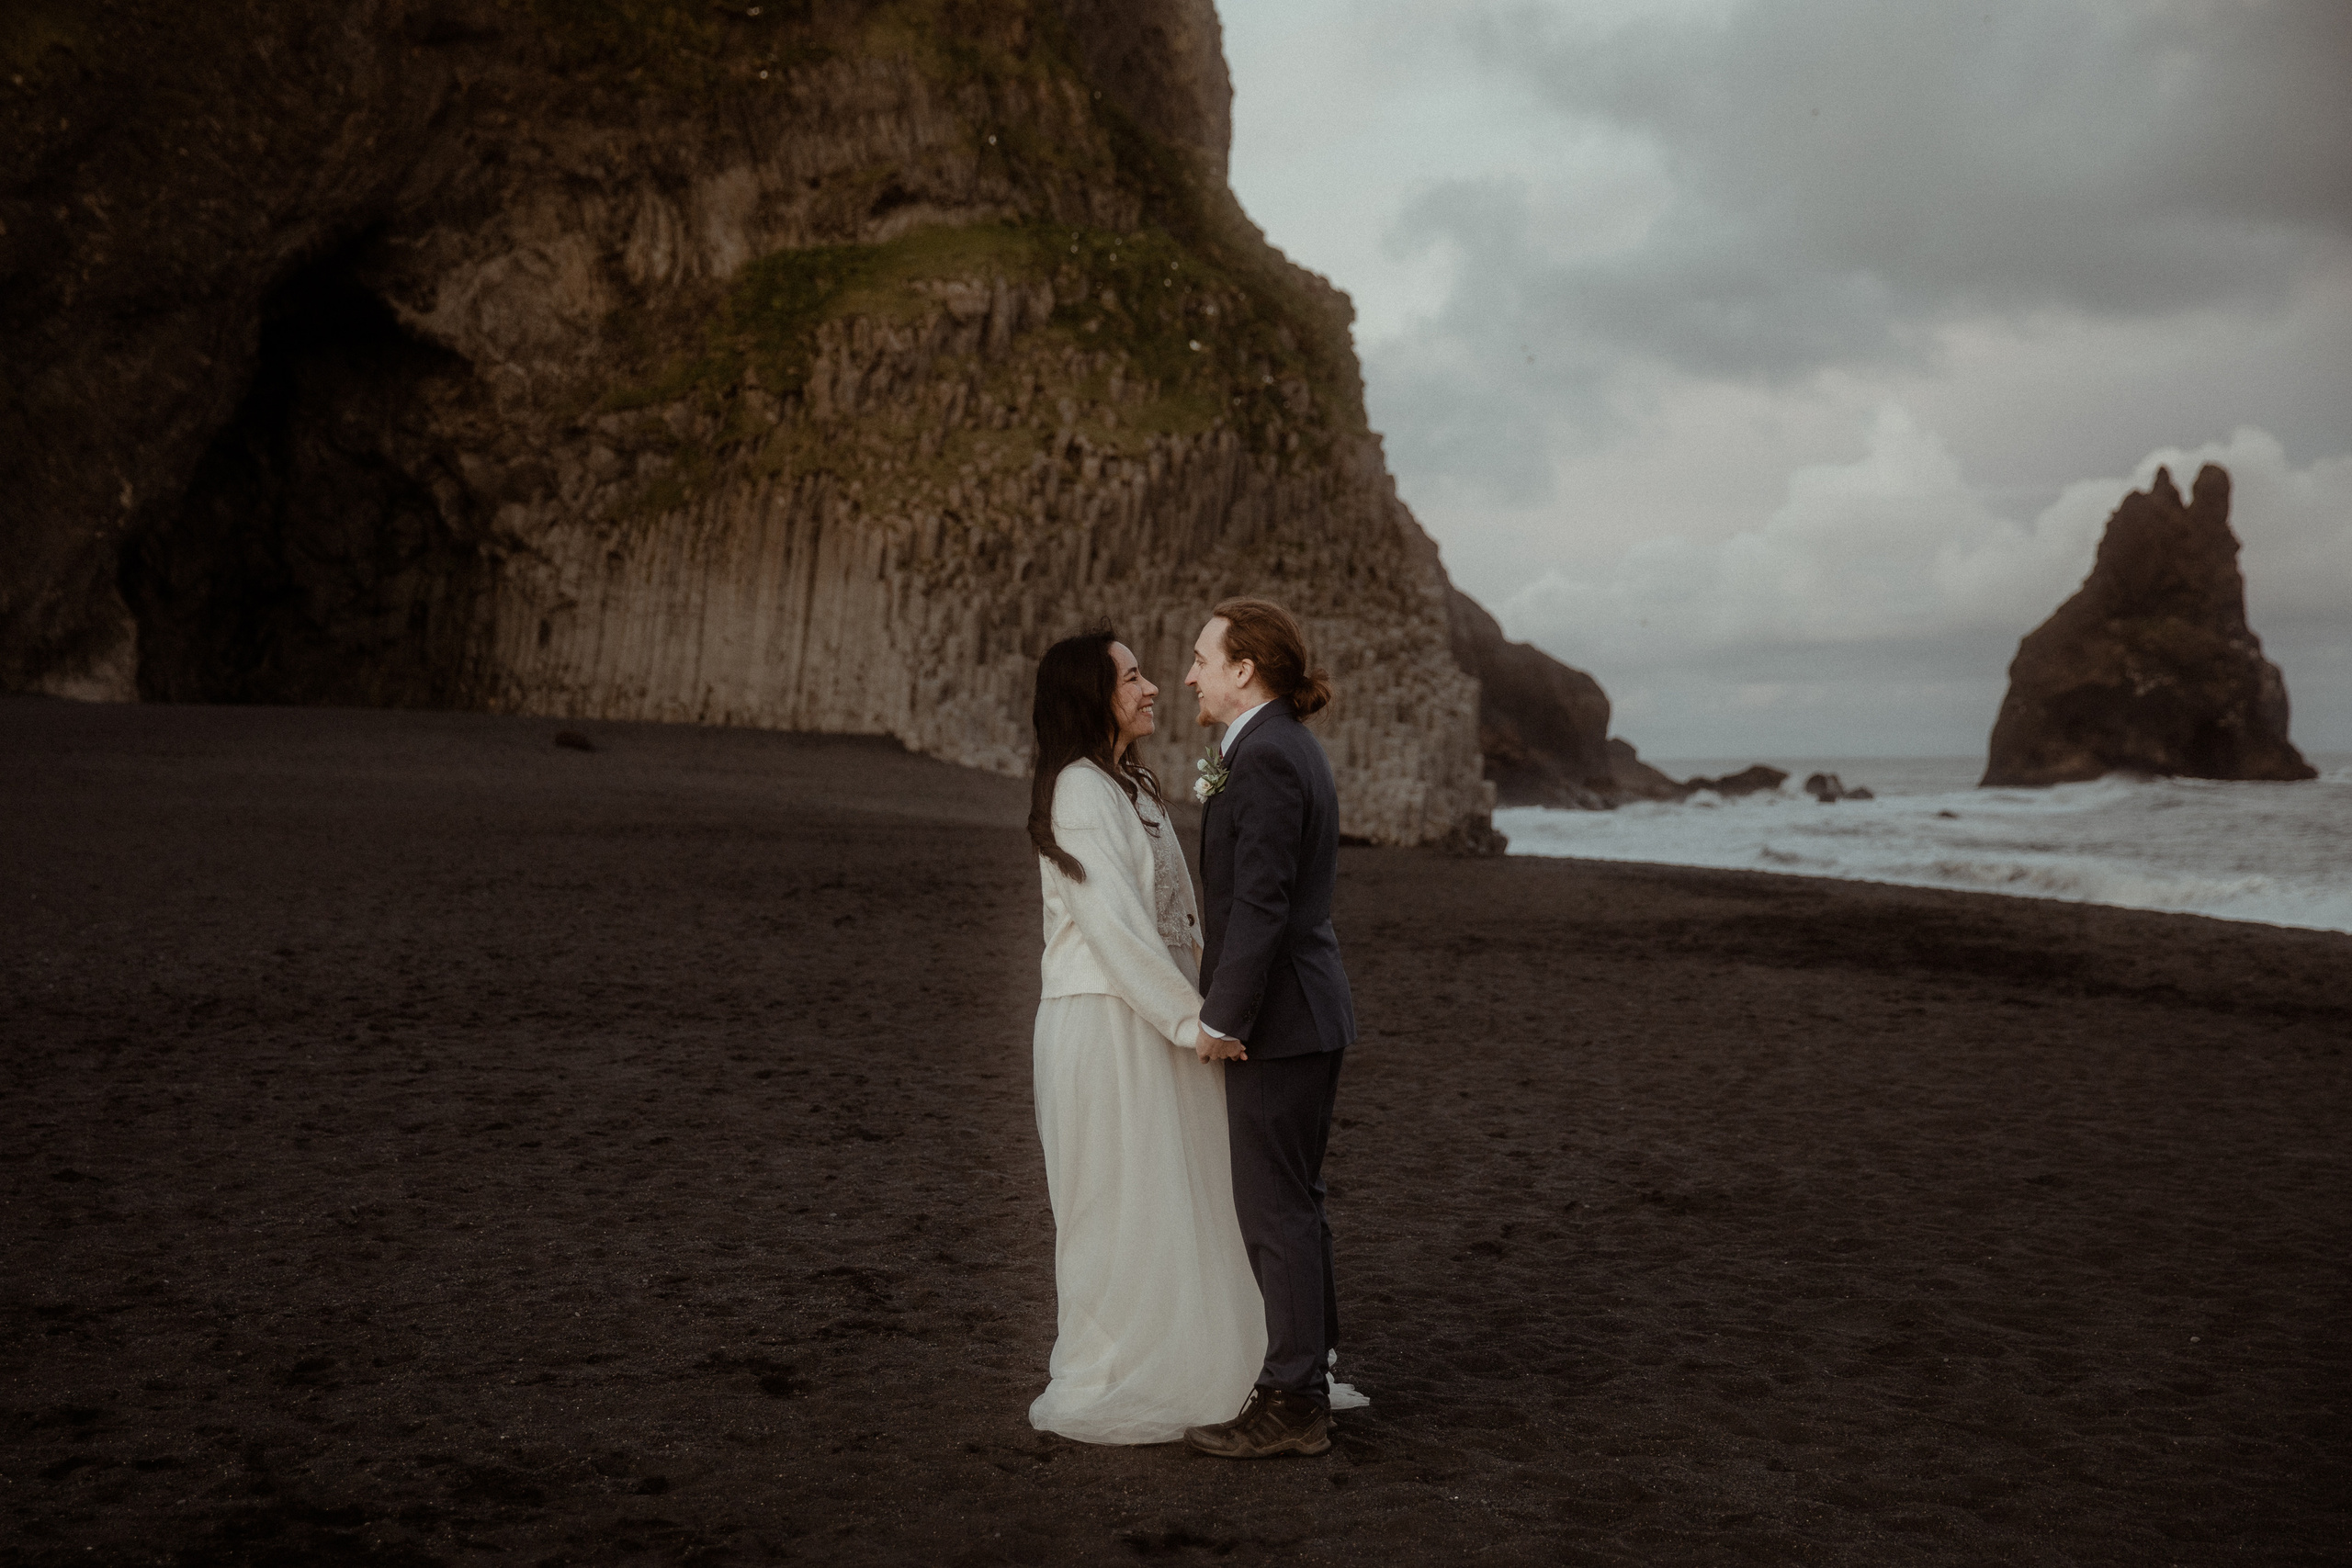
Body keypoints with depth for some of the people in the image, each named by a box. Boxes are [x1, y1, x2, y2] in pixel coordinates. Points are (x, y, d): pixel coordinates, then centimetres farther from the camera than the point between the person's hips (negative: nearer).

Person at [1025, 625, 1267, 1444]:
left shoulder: (1129, 784, 15)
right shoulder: (1080, 791, -15)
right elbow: (1113, 924, -21)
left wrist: (1199, 1010, 7)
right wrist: (1193, 1021, -20)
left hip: (1150, 1017, 9)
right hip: (1109, 1025, -9)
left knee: (1155, 1206, 15)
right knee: (1118, 1207, 0)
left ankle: (1157, 1370, 26)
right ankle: (1107, 1391, 13)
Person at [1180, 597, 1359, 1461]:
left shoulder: (1265, 758, -18)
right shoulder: (1291, 747, 13)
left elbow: (1260, 901, -22)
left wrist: (1222, 1020, -18)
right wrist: (1215, 798, 10)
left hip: (1275, 1016, -10)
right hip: (1307, 1008, 10)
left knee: (1274, 1210, -2)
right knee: (1292, 1202, 19)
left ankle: (1292, 1404, 7)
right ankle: (1312, 1370, 30)